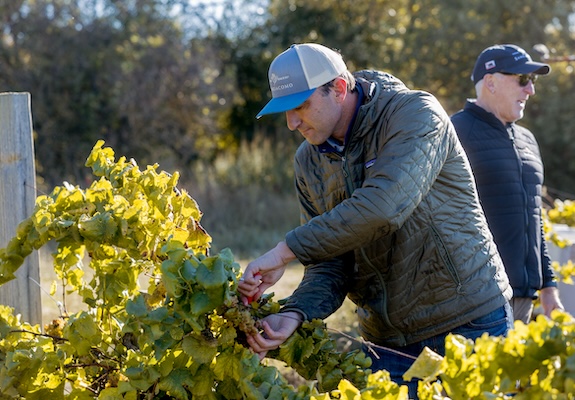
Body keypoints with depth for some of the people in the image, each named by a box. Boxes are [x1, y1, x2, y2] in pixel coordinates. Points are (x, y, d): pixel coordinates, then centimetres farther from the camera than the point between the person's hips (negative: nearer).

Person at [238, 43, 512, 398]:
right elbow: (330, 263, 1)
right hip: (387, 338, 5)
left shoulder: (416, 114, -16)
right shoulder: (309, 161, 4)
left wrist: (285, 251, -30)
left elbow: (383, 205, -32)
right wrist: (294, 314, -20)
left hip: (468, 319, -5)